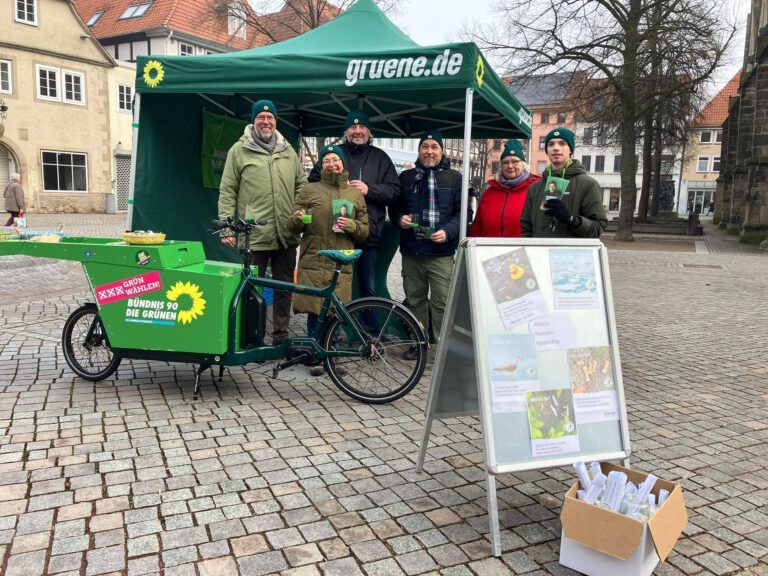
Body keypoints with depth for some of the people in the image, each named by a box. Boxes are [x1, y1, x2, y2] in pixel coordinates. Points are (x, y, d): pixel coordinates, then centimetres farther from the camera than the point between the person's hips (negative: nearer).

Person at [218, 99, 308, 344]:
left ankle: (281, 336, 24)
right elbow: (227, 191, -1)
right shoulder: (239, 150, 1)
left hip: (286, 235, 4)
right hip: (254, 235, -4)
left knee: (284, 287, 11)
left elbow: (302, 185, 18)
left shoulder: (288, 151, 12)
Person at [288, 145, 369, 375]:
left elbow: (364, 230, 15)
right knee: (315, 311, -3)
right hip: (314, 261, -1)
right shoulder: (310, 190, 8)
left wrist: (350, 225, -5)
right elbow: (292, 227, 8)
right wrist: (297, 220, -15)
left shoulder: (355, 194, 15)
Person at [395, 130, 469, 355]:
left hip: (441, 253, -3)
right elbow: (395, 206, 20)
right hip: (411, 251, 4)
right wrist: (400, 218, -3)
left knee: (442, 302, -6)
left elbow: (464, 212, 2)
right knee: (414, 299, 11)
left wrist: (448, 231, -14)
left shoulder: (453, 178, 5)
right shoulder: (406, 177, 14)